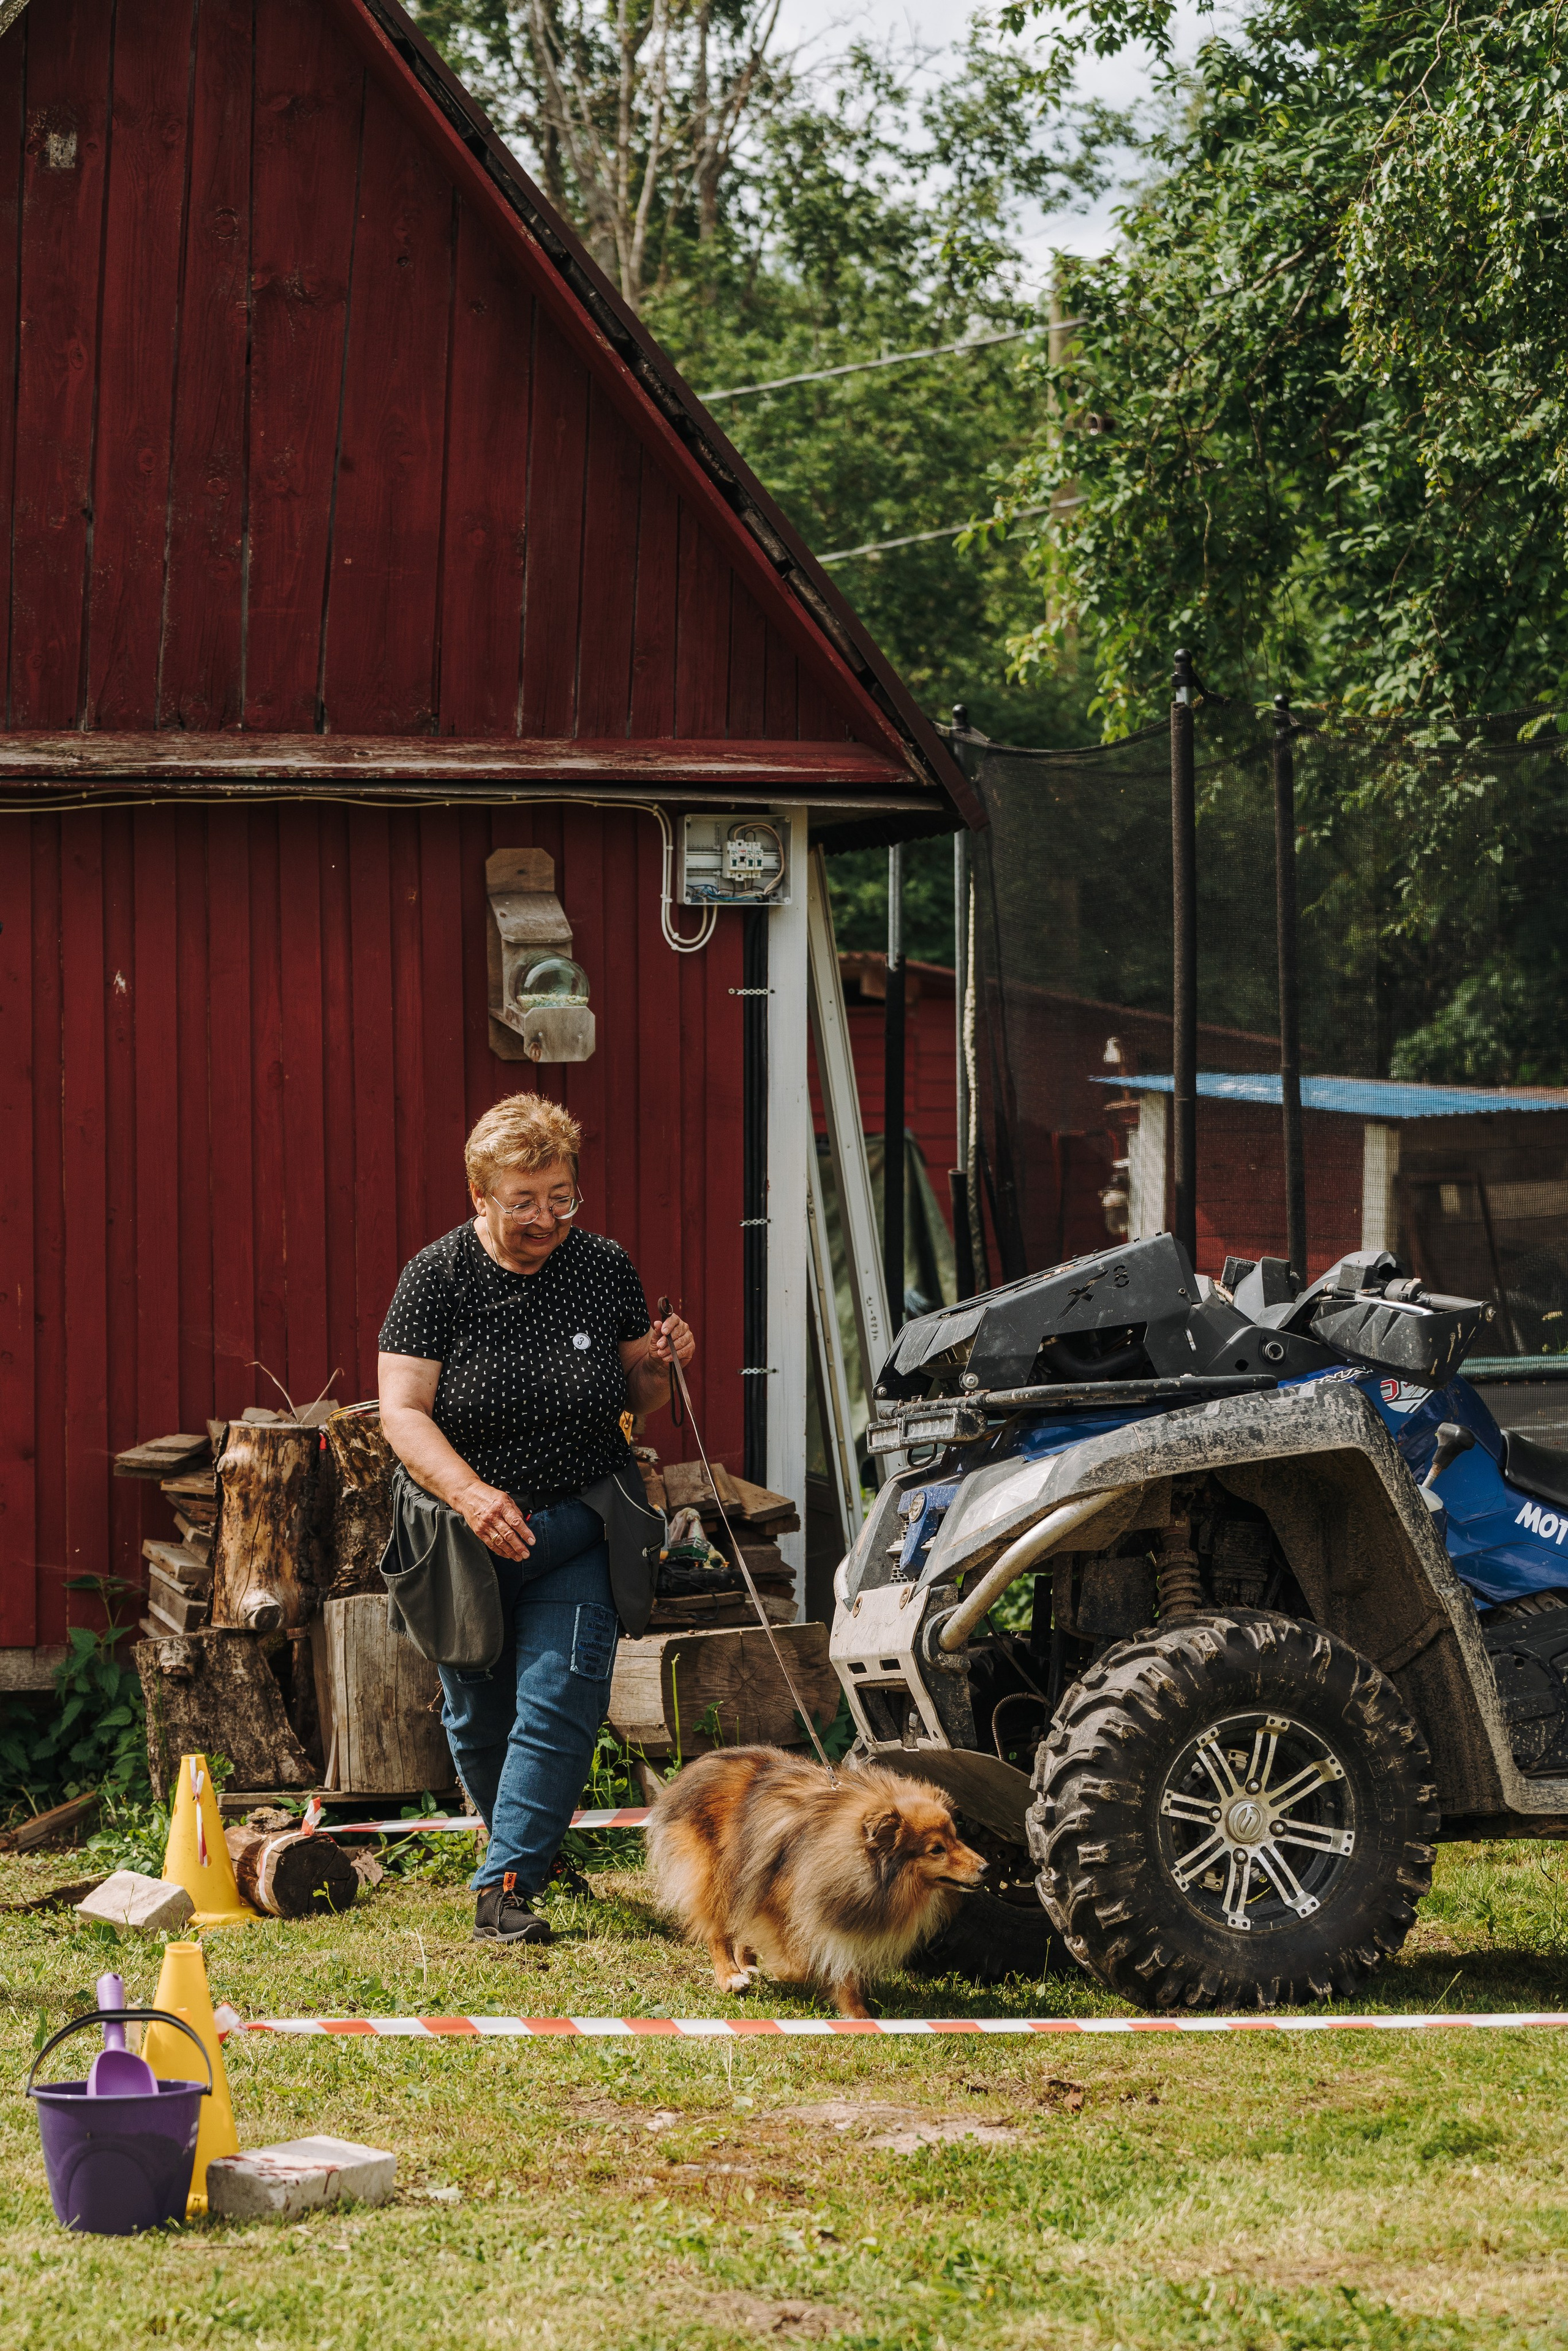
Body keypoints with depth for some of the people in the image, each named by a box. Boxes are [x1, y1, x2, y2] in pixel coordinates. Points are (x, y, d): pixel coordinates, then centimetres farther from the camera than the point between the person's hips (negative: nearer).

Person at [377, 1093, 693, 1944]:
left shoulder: (604, 1267, -2)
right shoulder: (437, 1276, -10)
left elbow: (638, 1398, 11)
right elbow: (402, 1411, -17)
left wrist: (660, 1364, -13)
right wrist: (472, 1496, -32)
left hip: (577, 1530, 1)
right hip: (464, 1532, -1)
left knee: (556, 1706, -12)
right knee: (477, 1717, 13)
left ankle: (506, 1888, -11)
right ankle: (523, 1841, 39)